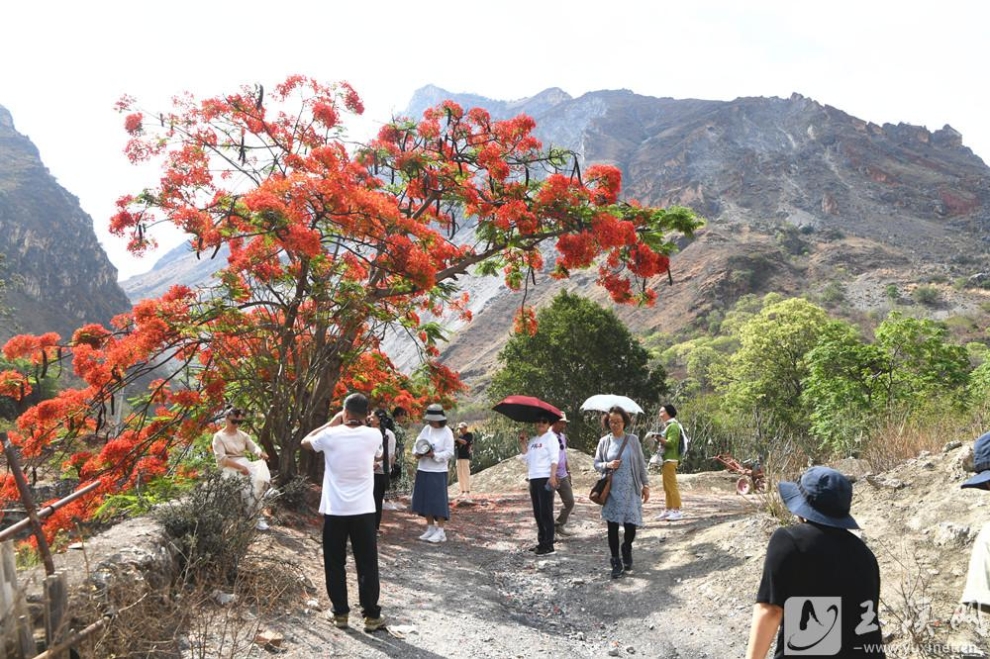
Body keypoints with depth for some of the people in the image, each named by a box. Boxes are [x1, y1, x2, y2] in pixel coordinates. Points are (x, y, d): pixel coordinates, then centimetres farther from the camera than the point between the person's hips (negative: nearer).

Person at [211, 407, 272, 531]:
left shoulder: (243, 435, 18)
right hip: (230, 468, -5)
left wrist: (261, 453, -24)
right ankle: (258, 517, -23)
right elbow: (221, 458, -11)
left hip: (245, 464, 5)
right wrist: (239, 466, -22)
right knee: (249, 484, -32)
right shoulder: (219, 436, 2)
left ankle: (251, 513, -21)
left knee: (261, 479, -27)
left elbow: (254, 447, 1)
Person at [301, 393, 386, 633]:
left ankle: (340, 613, 17)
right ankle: (371, 615, 9)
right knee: (367, 564, 6)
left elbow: (305, 442, 15)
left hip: (334, 510, 0)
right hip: (363, 510, 0)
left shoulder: (331, 435, -6)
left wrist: (330, 423, 18)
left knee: (334, 564, 12)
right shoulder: (373, 436, -5)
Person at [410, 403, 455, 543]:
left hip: (438, 472, -6)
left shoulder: (447, 432, -9)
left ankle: (440, 531, 4)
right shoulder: (426, 429, 7)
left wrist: (434, 455, -23)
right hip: (423, 470, 6)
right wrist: (416, 453, -13)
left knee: (438, 500, -4)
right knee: (425, 499, 10)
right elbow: (417, 443, 8)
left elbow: (449, 453, -12)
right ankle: (430, 528, 22)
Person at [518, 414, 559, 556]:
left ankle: (549, 546, -6)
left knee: (546, 512, -8)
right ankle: (542, 542, 20)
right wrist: (523, 443, 3)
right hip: (533, 478, 8)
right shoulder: (532, 440, 17)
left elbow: (554, 459, -10)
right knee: (538, 512, 11)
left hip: (545, 479, -8)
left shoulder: (551, 438, -2)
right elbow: (526, 458, 12)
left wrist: (552, 476, -21)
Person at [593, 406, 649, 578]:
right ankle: (616, 562, 14)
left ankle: (627, 550, 32)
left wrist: (646, 485, 2)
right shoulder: (604, 441, 1)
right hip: (612, 491, 0)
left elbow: (641, 464, 4)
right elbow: (596, 463, 7)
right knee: (613, 526, 0)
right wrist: (607, 465, -13)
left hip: (630, 490, 0)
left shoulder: (633, 439, 0)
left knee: (631, 525, 0)